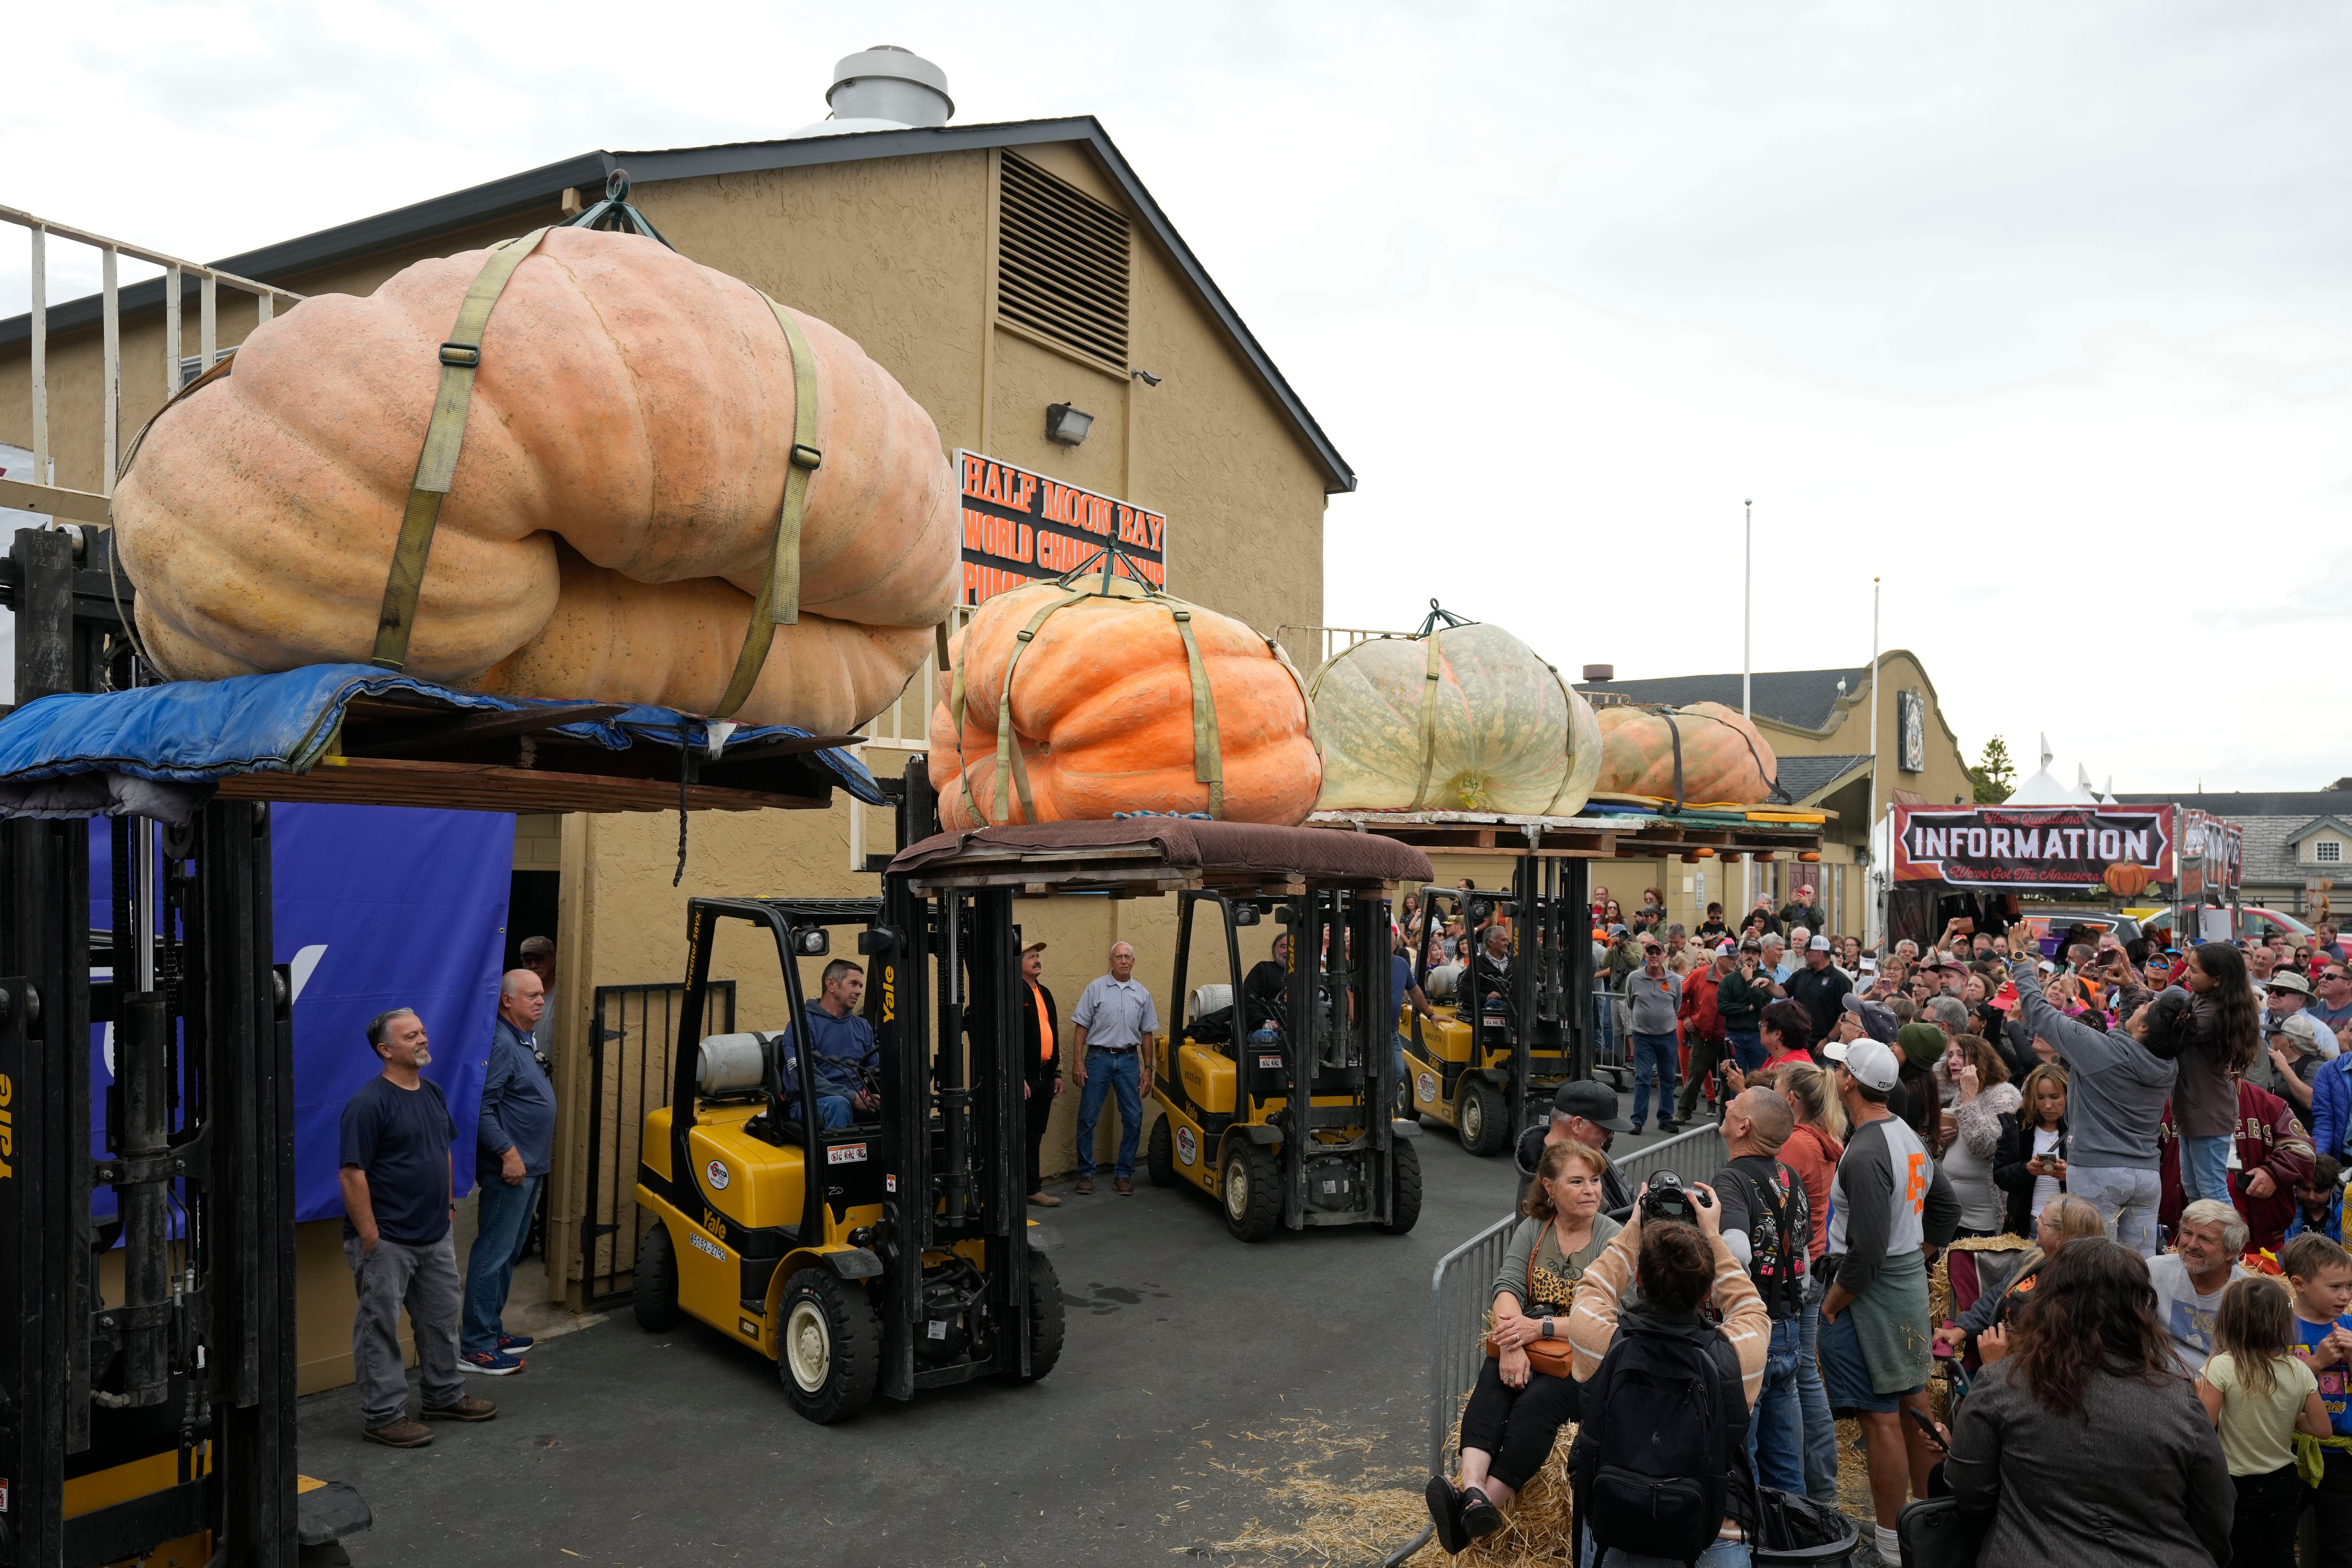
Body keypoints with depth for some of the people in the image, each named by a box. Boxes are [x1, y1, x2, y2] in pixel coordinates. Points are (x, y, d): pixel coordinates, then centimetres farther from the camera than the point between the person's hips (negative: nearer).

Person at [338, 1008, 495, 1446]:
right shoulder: (369, 1103, -18)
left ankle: (446, 1397, 33)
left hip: (436, 1237, 9)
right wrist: (370, 1240, -19)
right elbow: (352, 1174, -20)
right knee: (380, 1328, 3)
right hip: (387, 1241, -8)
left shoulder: (433, 1093, 7)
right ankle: (383, 1416, 14)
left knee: (442, 1320, 19)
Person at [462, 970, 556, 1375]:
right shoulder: (501, 1044, -18)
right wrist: (509, 1153, -24)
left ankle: (492, 1331, 27)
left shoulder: (526, 1039, 14)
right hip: (510, 1167, -11)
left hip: (530, 1166, 11)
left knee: (510, 1252, 17)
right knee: (493, 1253, -6)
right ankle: (475, 1346, 0)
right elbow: (483, 1109, -23)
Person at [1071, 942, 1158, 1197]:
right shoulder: (1096, 988, 1)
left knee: (1133, 1119, 0)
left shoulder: (1142, 994, 9)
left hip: (1129, 1060, 2)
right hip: (1098, 1058, -2)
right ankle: (1086, 1173, 9)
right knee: (1087, 1118, -2)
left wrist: (1148, 1069, 8)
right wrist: (1078, 1060, -7)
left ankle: (1123, 1174, 11)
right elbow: (1082, 1026, 0)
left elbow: (1147, 1034, 13)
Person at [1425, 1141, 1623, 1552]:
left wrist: (1540, 1327, -21)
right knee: (1493, 1384, -29)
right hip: (1527, 1347, 3)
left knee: (1536, 1402, -32)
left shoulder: (1612, 1239, -3)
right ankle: (1472, 1489, -47)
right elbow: (1508, 1287, -3)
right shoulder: (1534, 1229, 10)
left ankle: (1488, 1505, -42)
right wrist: (1511, 1343, -22)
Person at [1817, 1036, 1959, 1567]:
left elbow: (1867, 1250, -25)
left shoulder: (1865, 1155, -24)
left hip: (1872, 1290, -10)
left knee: (1880, 1416, -1)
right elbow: (1946, 1208, 19)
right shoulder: (1908, 1135, 7)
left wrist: (1832, 1302, -14)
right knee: (1913, 1398, 19)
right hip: (1911, 1280, 10)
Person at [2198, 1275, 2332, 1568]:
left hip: (2239, 1487, -4)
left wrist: (2200, 1395, -2)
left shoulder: (2222, 1367, -22)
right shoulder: (2299, 1371, -9)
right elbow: (2323, 1429, -1)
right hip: (2285, 1483, 4)